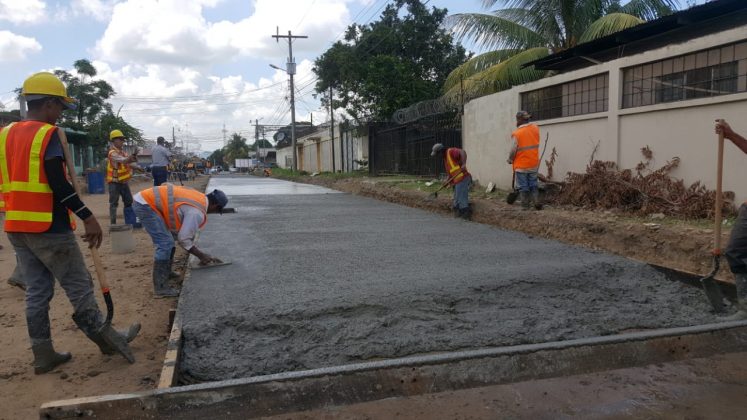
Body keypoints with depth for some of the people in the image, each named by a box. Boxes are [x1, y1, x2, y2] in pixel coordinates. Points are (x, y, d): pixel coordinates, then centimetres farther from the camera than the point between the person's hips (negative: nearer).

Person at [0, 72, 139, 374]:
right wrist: (88, 218, -18)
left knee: (36, 291, 13)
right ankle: (107, 339, 15)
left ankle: (43, 355, 19)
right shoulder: (49, 134, -12)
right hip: (49, 228, -8)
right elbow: (58, 184, -20)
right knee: (79, 287, 3)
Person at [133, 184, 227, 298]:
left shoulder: (199, 197, 10)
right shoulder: (197, 212, -18)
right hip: (145, 204, -10)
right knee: (165, 244, -12)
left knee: (167, 242, 22)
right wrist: (201, 255, -1)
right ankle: (161, 288, -7)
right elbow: (184, 239, -13)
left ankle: (165, 271, 40)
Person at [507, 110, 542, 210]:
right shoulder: (535, 128, -1)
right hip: (534, 164, 5)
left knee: (523, 187, 5)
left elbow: (513, 150, -13)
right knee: (533, 185, 15)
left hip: (521, 165, -4)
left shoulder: (516, 133, -16)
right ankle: (537, 202, 8)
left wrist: (510, 160, 5)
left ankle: (525, 206, 8)